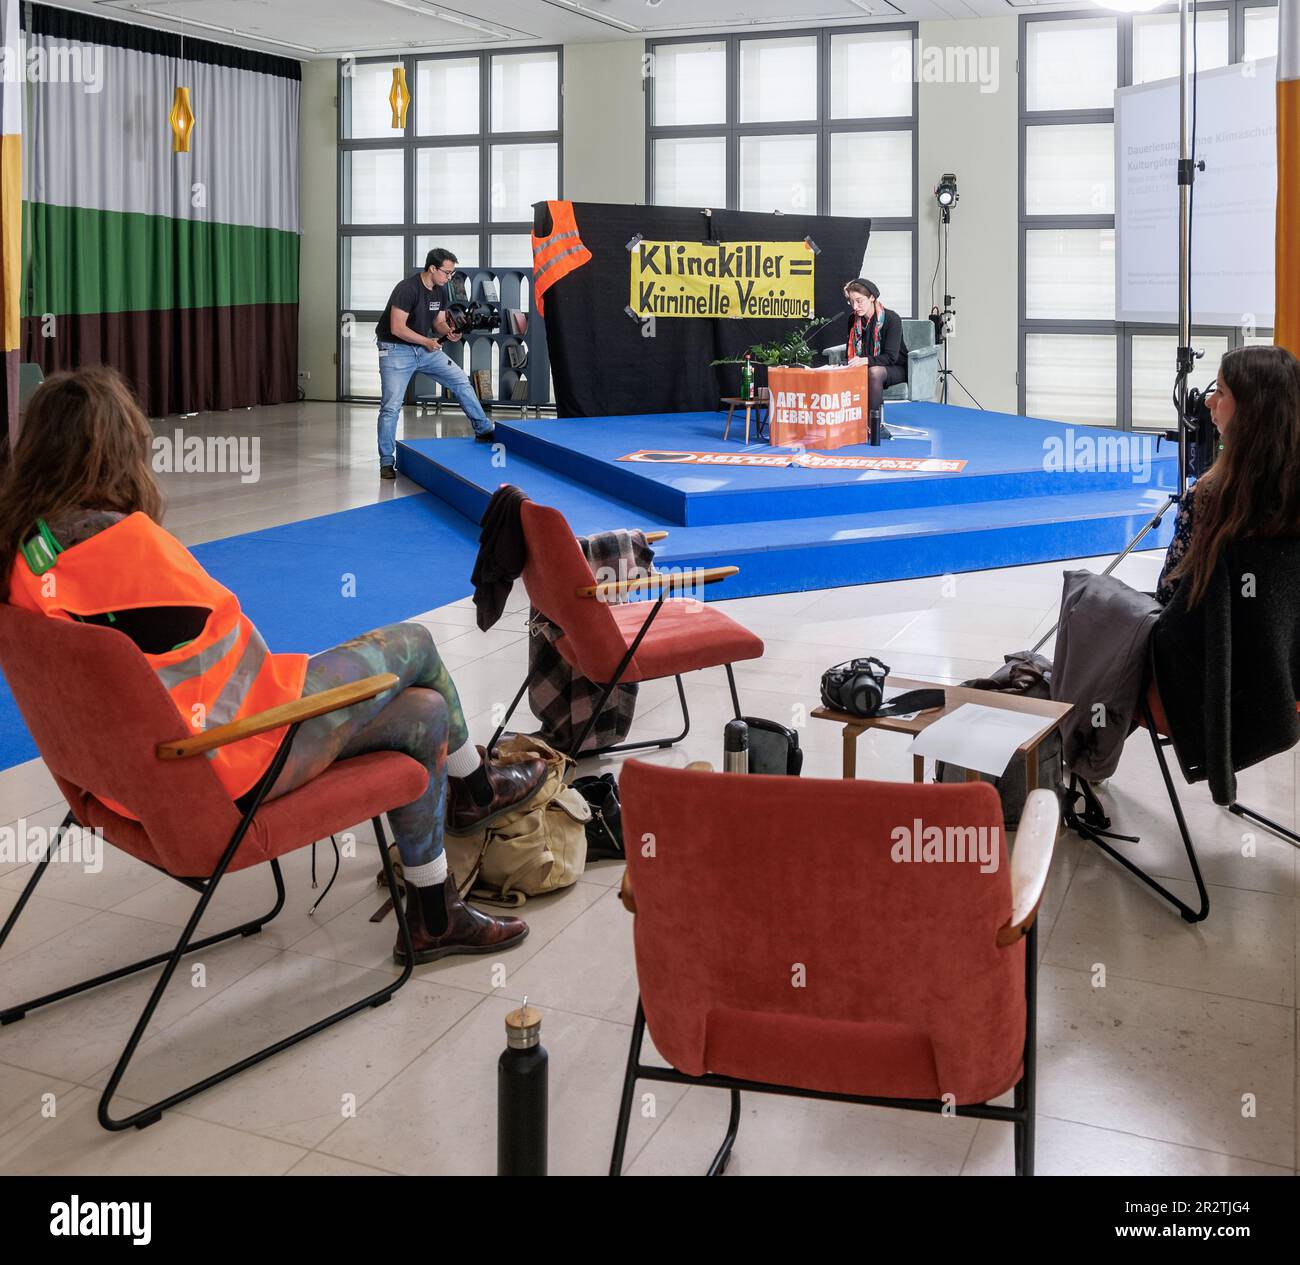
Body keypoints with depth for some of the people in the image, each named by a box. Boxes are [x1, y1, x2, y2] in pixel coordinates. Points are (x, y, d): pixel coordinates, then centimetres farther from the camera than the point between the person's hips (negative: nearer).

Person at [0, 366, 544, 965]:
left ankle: (434, 916, 31)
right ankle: (474, 787, 32)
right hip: (225, 765, -9)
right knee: (414, 644, 6)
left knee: (422, 712, 17)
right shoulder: (123, 539, -25)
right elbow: (222, 629, -16)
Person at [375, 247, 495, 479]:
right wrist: (427, 342, -16)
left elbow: (438, 322, 8)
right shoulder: (407, 288, -23)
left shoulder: (440, 291, 2)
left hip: (425, 347, 7)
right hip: (396, 349, -7)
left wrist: (448, 332, -15)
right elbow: (397, 328, -25)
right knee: (391, 407, -7)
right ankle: (387, 462, 1)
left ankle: (484, 430, 16)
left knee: (461, 381, 3)